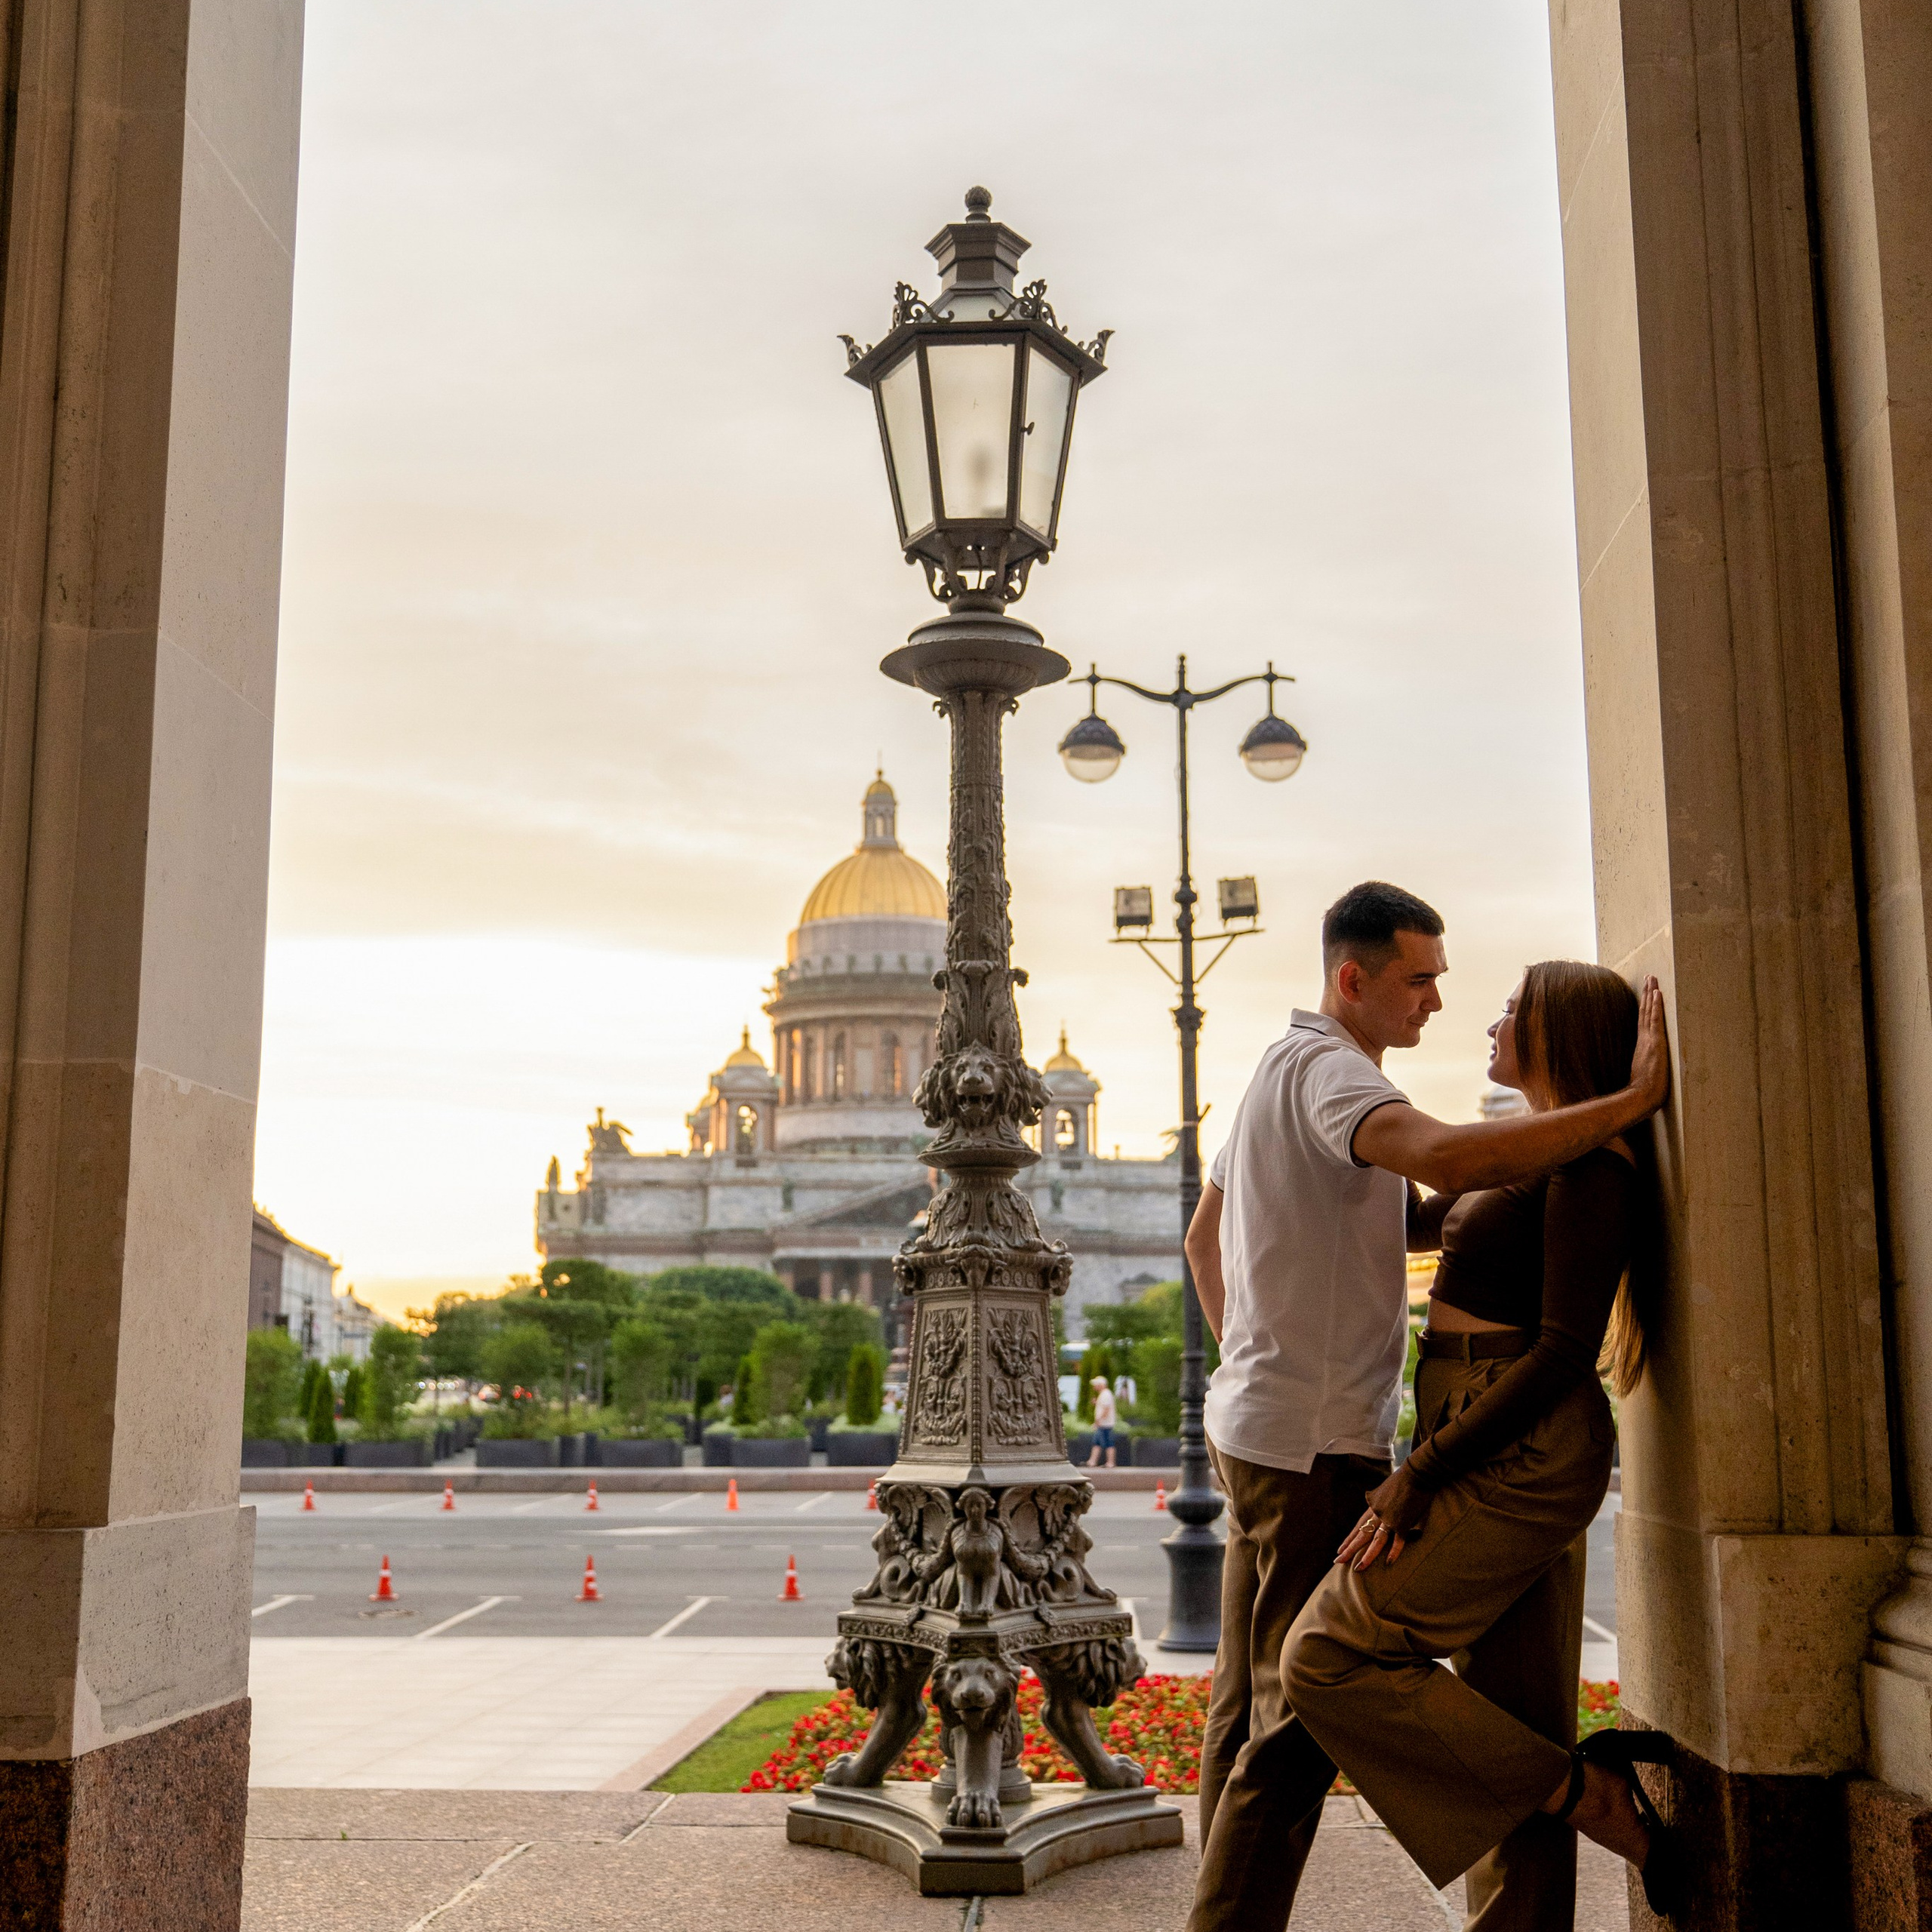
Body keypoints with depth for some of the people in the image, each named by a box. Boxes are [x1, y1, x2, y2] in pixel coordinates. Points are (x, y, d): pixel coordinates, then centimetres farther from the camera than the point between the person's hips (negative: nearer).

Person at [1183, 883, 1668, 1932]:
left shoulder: (1285, 1069, 18)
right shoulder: (1326, 1069, -15)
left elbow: (1203, 1236, 25)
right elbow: (1444, 1157, -36)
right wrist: (1634, 1100, -32)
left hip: (1260, 1423, 10)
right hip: (1315, 1437, -10)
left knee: (1250, 1697, 15)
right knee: (1301, 1709, -5)